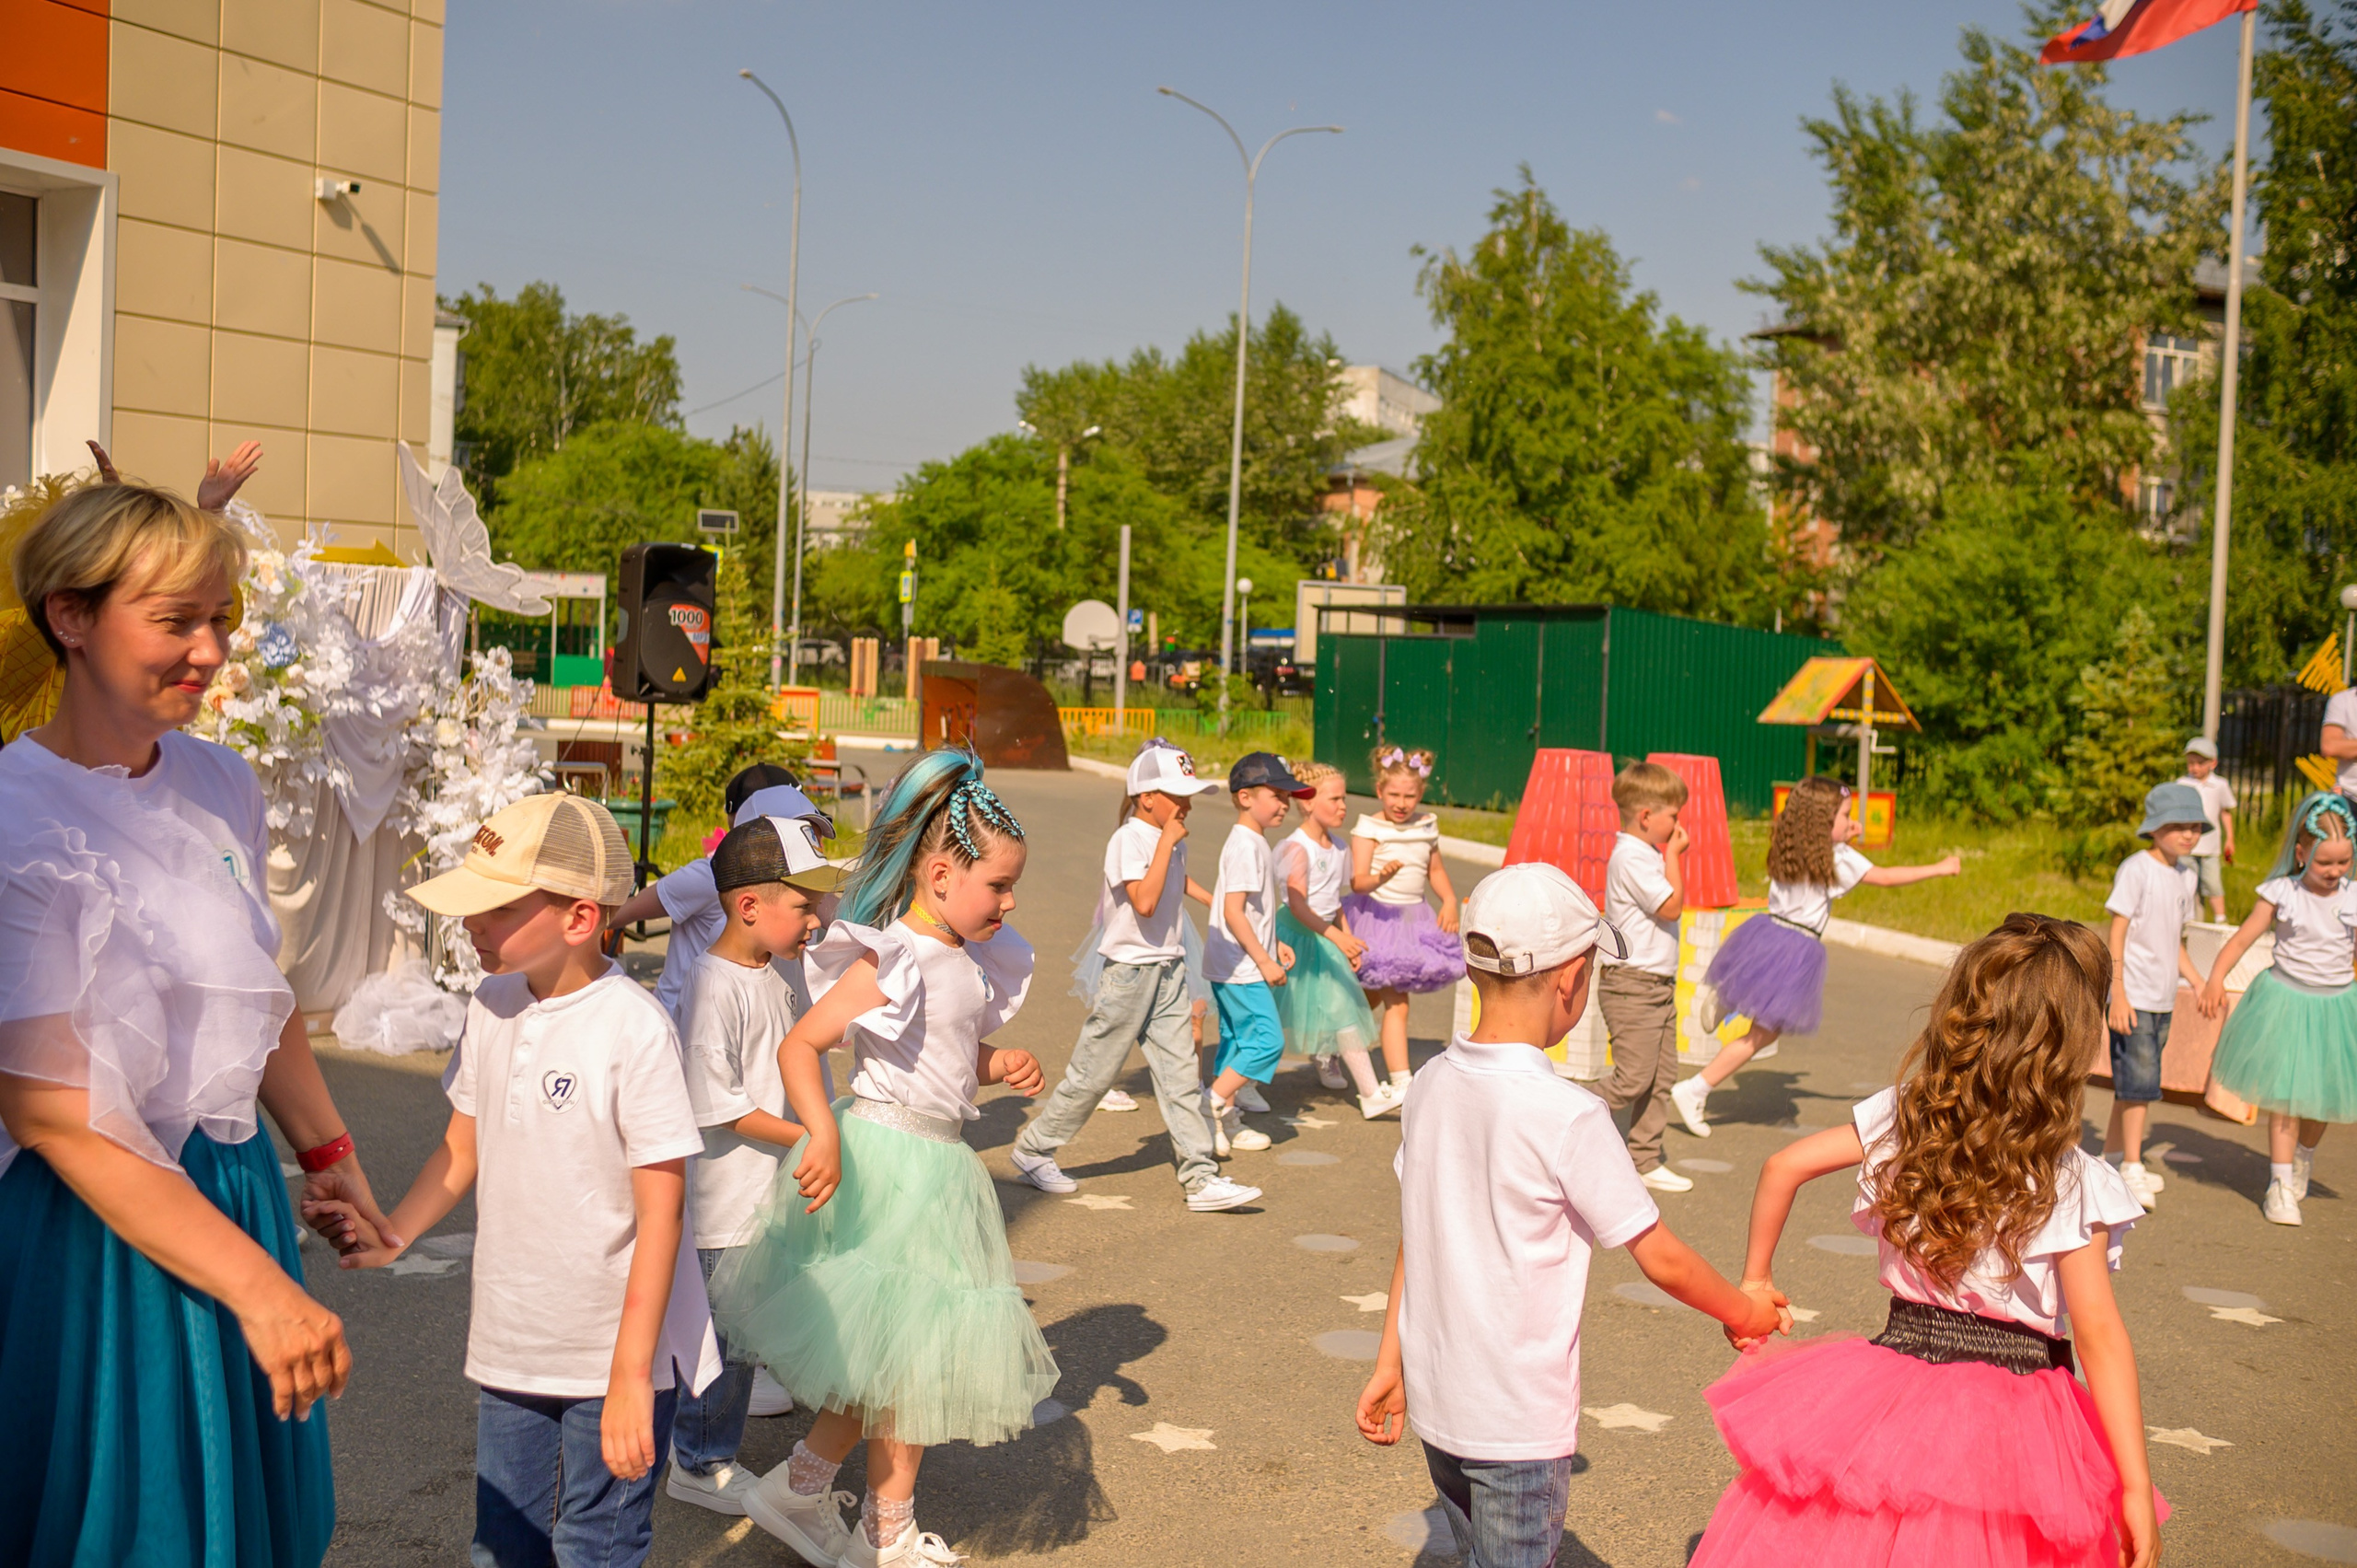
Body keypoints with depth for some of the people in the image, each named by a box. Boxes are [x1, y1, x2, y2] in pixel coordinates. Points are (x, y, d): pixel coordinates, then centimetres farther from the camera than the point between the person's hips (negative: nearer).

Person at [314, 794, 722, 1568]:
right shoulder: (492, 1004, 2)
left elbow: (661, 1212, -18)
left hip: (612, 1357, -6)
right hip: (509, 1349, 6)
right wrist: (391, 1235, 4)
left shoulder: (632, 1027, -19)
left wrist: (631, 1374, -18)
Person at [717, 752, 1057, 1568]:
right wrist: (823, 1134, -33)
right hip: (883, 1160, -9)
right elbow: (798, 1046, -21)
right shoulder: (892, 961, -18)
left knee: (916, 1360, 14)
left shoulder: (971, 962, 7)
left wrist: (1001, 1065, 0)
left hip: (939, 1164, 9)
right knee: (887, 1357, -1)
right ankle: (799, 1490, 19)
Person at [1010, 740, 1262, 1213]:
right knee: (1092, 1074, 3)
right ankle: (1033, 1149, 21)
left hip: (1169, 970, 7)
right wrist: (1167, 841, -26)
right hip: (1128, 971, -7)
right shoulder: (1128, 840, -17)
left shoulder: (1170, 841, 8)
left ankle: (1201, 1179, 2)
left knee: (1181, 1075, 2)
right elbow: (1145, 902, -31)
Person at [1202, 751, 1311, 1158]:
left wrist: (1273, 945, 19)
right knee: (1267, 1040, -10)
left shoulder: (1254, 843, 14)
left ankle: (1226, 1120, 21)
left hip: (1235, 967, 10)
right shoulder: (1244, 846, -18)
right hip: (1240, 968, -10)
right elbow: (1232, 911, -23)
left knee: (1236, 1041, 14)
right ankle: (1211, 1104, -7)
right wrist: (1264, 960, -20)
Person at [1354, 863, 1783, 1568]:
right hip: (1518, 1425, -6)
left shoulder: (1432, 1084, -2)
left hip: (1434, 1402, 6)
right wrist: (1746, 1314, 5)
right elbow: (1663, 1260, -13)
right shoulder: (1567, 1116, -21)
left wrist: (1388, 1364, 15)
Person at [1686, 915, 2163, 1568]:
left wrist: (1755, 1280, 17)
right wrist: (2135, 1490, -14)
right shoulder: (2071, 1184, -14)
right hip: (2014, 1412, -3)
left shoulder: (1904, 1118, -2)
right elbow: (2099, 1335, -16)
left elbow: (1785, 1165, 4)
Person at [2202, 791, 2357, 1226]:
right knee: (2285, 1095, -3)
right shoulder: (2281, 893, -8)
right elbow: (2241, 939, -9)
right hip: (2286, 1000, -3)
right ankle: (2280, 1183, 7)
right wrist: (2216, 978, -22)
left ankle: (2304, 1156, 41)